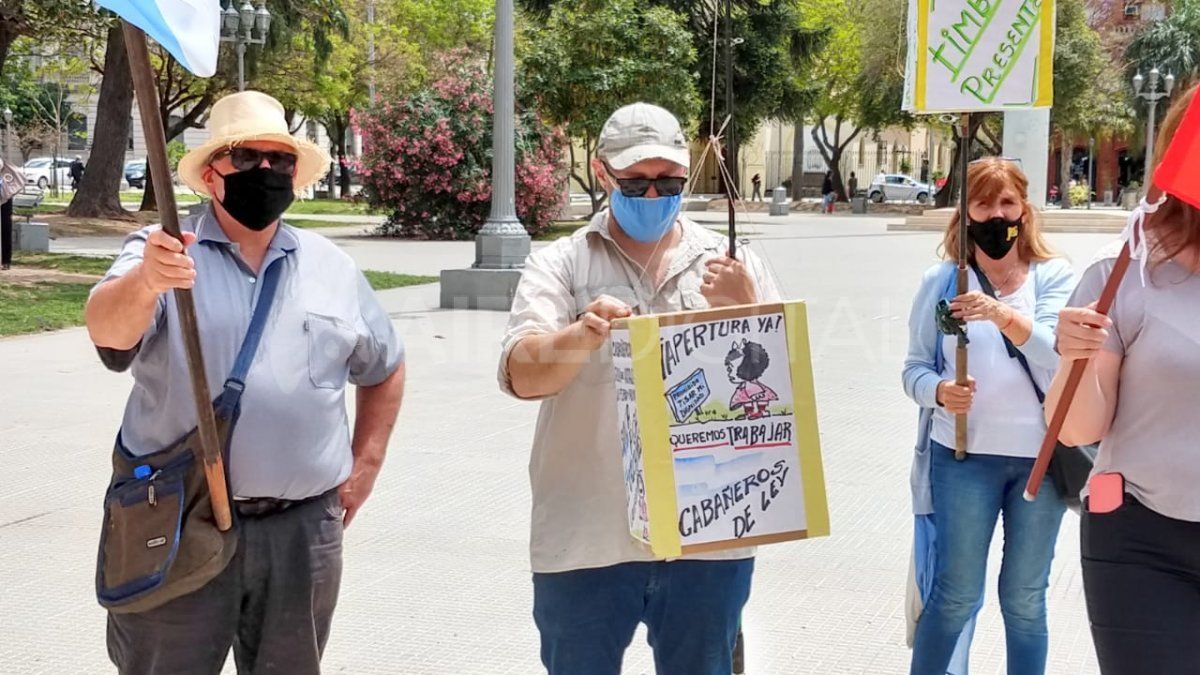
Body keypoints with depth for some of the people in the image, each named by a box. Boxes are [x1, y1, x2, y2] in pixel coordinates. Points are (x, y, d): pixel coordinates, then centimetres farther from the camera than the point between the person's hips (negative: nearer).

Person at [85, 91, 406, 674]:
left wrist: (366, 463, 11)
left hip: (303, 531, 3)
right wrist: (145, 282, -44)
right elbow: (107, 330, -23)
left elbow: (385, 369, 22)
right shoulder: (163, 253, -3)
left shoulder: (332, 268, 10)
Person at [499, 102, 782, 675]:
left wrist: (745, 307, -13)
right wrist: (582, 337, -34)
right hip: (586, 540, -1)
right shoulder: (559, 264, 2)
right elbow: (523, 376, -13)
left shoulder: (731, 263, 8)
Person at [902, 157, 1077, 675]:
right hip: (964, 456, -1)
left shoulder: (1054, 276, 1)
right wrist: (939, 391, -19)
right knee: (956, 596, 4)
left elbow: (1058, 357, -15)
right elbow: (915, 367, 3)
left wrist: (1003, 314, -31)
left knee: (1025, 598, 12)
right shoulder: (942, 280, 2)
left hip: (1041, 456, 1)